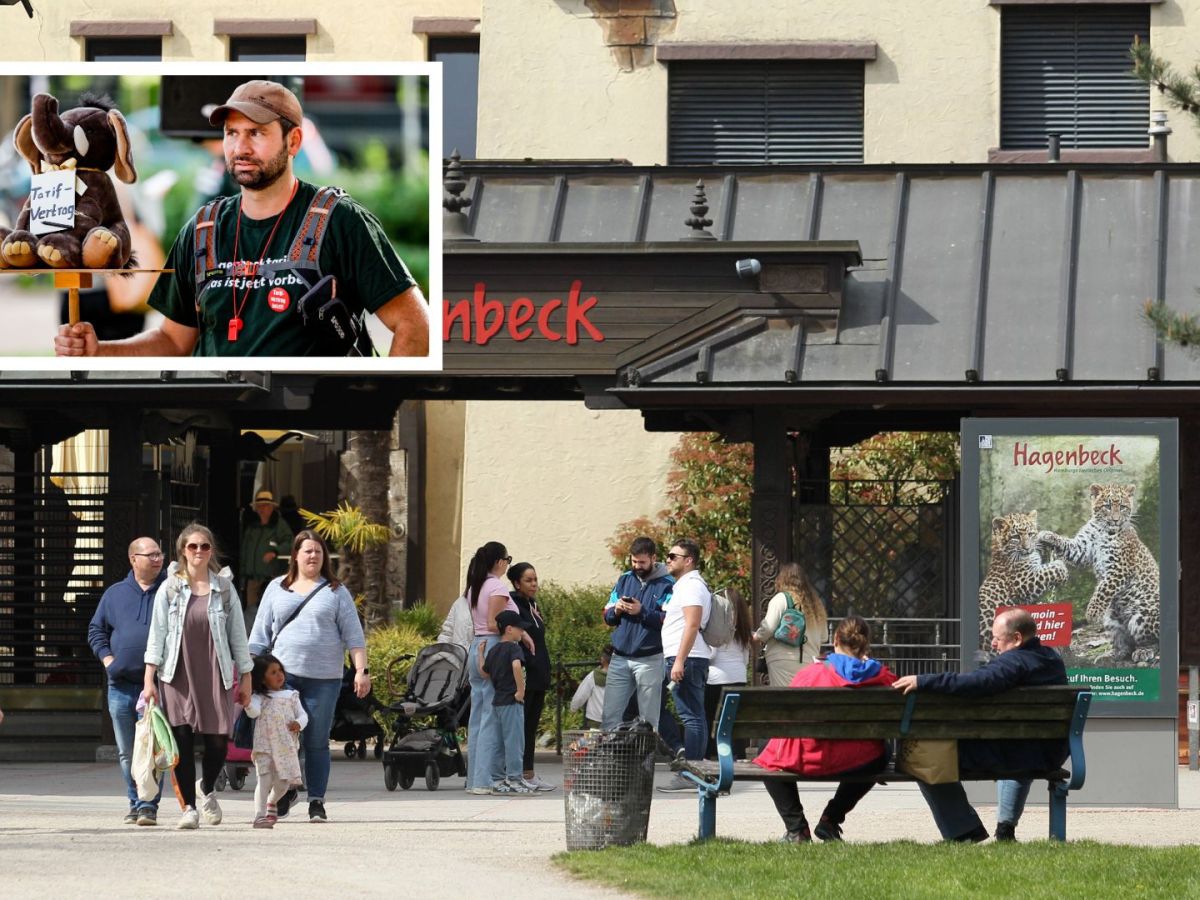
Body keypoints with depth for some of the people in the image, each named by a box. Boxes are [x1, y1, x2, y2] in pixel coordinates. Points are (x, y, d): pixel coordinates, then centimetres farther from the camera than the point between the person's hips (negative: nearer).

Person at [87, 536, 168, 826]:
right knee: (127, 752, 9)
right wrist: (108, 659, 2)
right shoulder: (115, 594, 12)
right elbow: (96, 630, 17)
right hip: (121, 685, 4)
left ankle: (149, 805, -9)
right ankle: (135, 803, 18)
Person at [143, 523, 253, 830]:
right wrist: (149, 679, -6)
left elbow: (237, 634, 10)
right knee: (182, 740, -7)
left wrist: (245, 678, 9)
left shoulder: (224, 588, 7)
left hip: (215, 675, 1)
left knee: (218, 741, -4)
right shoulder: (170, 589, 4)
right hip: (178, 675, -1)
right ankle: (188, 807, 1)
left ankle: (207, 788, 26)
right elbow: (156, 634, 2)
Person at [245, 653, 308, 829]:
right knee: (264, 779, -16)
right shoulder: (259, 698, 3)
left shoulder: (291, 696, 13)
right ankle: (260, 815, -23)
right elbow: (254, 712, -15)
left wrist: (299, 724, -11)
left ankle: (272, 803, 39)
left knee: (283, 781, 8)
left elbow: (302, 714, 10)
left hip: (286, 747, 4)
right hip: (264, 746, -4)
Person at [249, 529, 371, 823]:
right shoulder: (277, 589, 13)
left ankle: (316, 802, 6)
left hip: (323, 678, -1)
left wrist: (361, 670, -2)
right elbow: (260, 632, 15)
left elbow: (353, 634, 7)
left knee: (317, 742, 0)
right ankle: (287, 789, 9)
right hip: (282, 674, 1)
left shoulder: (336, 592, 9)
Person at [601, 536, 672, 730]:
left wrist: (642, 612, -20)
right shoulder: (624, 580, 13)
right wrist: (616, 610, -7)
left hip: (650, 660, -5)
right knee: (610, 715, 2)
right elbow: (608, 618, 14)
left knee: (649, 718, 2)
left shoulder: (666, 584, -4)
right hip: (620, 657, 5)